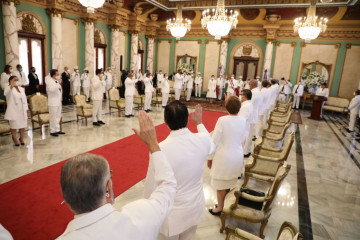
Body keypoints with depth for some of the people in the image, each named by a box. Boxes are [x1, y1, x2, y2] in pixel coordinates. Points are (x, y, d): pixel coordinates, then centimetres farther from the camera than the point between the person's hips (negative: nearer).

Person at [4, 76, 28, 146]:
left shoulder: (22, 89, 13)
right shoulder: (9, 88, -6)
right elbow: (6, 93, -30)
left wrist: (26, 108, 10)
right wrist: (11, 86, -49)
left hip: (22, 110, 5)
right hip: (13, 110, -5)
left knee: (23, 125, 10)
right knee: (14, 125, 4)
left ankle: (21, 138, 26)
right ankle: (15, 139, 21)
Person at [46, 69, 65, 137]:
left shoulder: (57, 81, 13)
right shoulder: (49, 81, -13)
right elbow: (51, 89, -32)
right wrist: (58, 83, -28)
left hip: (58, 101, 9)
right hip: (53, 102, -9)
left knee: (58, 117, 13)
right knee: (53, 117, -3)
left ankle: (57, 130, 22)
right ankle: (52, 131, 5)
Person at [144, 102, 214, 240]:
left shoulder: (160, 149, -29)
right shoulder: (202, 140, -17)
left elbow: (151, 187, -17)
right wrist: (199, 123, 23)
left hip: (172, 215, -3)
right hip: (195, 209, 4)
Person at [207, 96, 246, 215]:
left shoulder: (222, 120, -21)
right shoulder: (243, 120, -6)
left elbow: (215, 141, -15)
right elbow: (241, 138, 3)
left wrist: (210, 158, -5)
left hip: (223, 157, -5)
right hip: (237, 156, 5)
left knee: (221, 184, 12)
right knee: (230, 182, 22)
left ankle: (220, 208, 27)